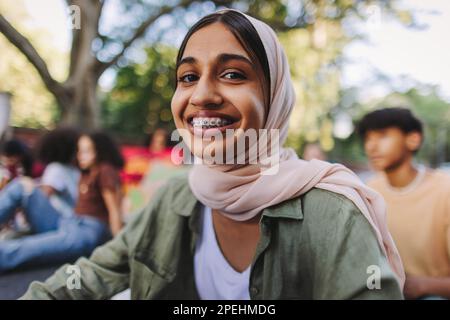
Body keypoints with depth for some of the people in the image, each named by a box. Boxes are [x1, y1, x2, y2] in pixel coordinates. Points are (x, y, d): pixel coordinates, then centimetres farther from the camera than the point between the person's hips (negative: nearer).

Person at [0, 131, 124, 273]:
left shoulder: (105, 172, -8)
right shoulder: (87, 172, 21)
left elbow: (114, 210, -13)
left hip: (87, 231, -9)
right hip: (64, 223, 9)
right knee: (23, 187, 0)